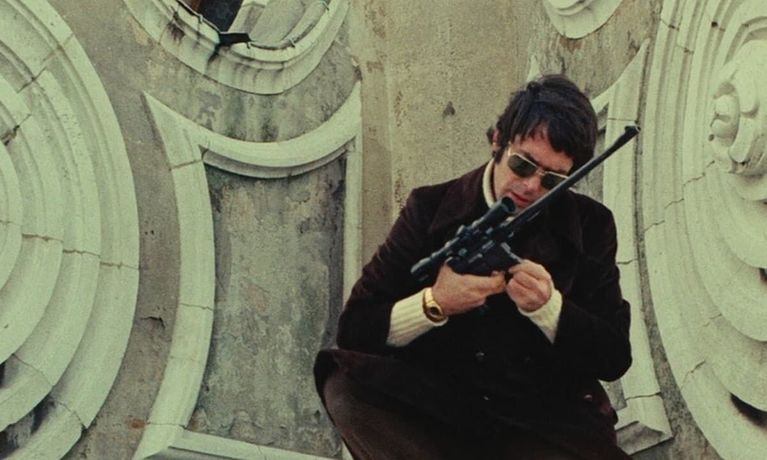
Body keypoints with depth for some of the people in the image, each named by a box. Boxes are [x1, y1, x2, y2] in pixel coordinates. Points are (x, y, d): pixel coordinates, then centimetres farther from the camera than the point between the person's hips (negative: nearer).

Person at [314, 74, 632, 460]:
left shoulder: (589, 226, 8)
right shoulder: (432, 209, 5)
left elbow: (615, 358, 3)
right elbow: (353, 330, 0)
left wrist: (548, 306, -14)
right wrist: (435, 304, -18)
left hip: (546, 424, -1)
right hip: (435, 412, 1)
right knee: (344, 381, -29)